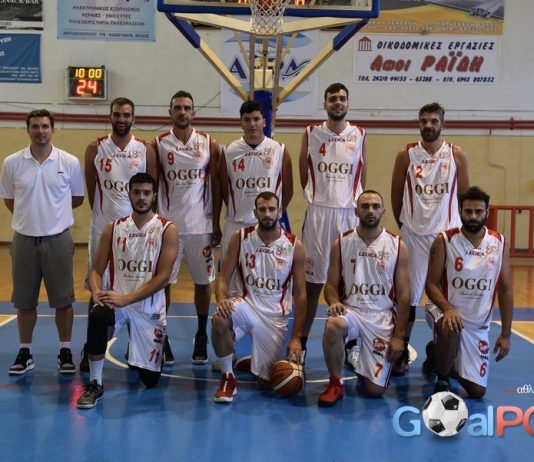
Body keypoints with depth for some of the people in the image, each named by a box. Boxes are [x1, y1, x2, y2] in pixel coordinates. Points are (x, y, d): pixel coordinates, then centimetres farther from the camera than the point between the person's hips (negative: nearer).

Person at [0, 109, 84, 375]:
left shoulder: (70, 163, -3)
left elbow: (77, 198, 8)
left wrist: (52, 211, 4)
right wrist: (29, 216, 7)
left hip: (58, 239, -1)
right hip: (24, 239, 1)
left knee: (63, 300, 5)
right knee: (24, 301, 10)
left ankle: (65, 352, 19)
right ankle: (25, 353, 24)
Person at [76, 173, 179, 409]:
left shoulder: (167, 229, -9)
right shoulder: (113, 228, 1)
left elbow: (163, 277, -16)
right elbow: (96, 270, 2)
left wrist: (126, 298, -24)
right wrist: (97, 293, -21)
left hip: (150, 308, -1)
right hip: (117, 300, 1)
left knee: (150, 379, 3)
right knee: (97, 316, -36)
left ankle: (141, 356, 41)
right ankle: (95, 384, -17)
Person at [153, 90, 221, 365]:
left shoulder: (209, 144, 2)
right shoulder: (159, 144, 1)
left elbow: (216, 185, 5)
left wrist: (216, 222, 1)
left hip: (201, 226, 1)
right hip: (167, 225, 0)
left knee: (203, 282, 8)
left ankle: (201, 338, 23)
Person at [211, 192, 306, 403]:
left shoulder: (294, 245, -7)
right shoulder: (240, 237, -5)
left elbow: (300, 294, -3)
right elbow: (224, 277, -4)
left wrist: (296, 338, -7)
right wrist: (222, 299, -28)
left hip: (275, 315, 0)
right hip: (246, 304, 0)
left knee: (266, 382, 0)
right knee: (219, 319, -36)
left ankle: (256, 360, 38)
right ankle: (228, 377, -12)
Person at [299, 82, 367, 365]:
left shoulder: (359, 135, 6)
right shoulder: (311, 134, 3)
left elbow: (362, 178, 10)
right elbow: (304, 176, 7)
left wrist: (355, 203, 8)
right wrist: (317, 198, 6)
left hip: (350, 214, 1)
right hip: (318, 212, -1)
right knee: (312, 280, 4)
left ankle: (350, 345, 19)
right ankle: (300, 344, 15)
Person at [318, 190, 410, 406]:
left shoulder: (397, 246, -1)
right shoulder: (341, 243, 1)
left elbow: (403, 295, 0)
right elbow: (331, 285, 4)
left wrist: (399, 335, -6)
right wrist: (334, 301, -20)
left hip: (382, 315, 0)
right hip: (350, 309, 0)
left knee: (375, 389, -6)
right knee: (333, 326, -38)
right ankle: (335, 382, -11)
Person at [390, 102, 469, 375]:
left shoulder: (457, 155, 2)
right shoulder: (406, 155, 0)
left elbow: (465, 195, 8)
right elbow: (396, 195, 7)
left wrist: (458, 227, 7)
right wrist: (404, 225, 9)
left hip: (447, 233, 1)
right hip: (413, 235, 0)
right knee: (408, 296, 2)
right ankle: (402, 353, 14)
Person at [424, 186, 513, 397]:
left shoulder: (499, 243, -3)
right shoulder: (444, 240, -12)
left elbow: (505, 290, 2)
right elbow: (431, 284, -11)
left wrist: (505, 334, 0)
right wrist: (448, 309, -31)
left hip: (478, 324, 3)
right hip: (448, 313, -3)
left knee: (477, 391, 3)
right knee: (451, 330, -40)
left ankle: (438, 359, 34)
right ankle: (442, 380, -9)